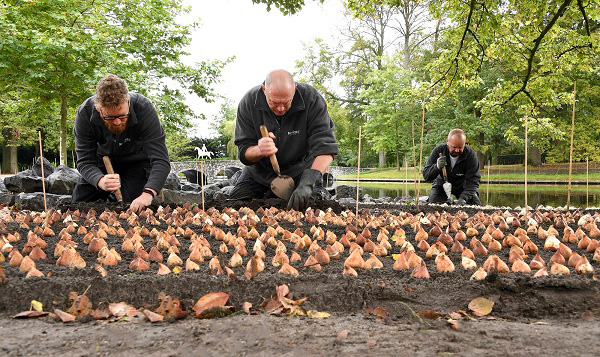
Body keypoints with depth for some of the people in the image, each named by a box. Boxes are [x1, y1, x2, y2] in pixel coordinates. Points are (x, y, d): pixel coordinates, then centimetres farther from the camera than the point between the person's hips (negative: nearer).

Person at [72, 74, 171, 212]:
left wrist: (148, 193, -56)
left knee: (131, 209, -20)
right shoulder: (85, 113, -28)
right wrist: (100, 181, -50)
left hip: (136, 161, -2)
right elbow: (85, 161, -26)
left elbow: (161, 160, -38)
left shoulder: (144, 109, -35)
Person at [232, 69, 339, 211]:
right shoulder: (248, 103, -19)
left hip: (300, 171, -1)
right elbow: (244, 152, -17)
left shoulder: (312, 99, -25)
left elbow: (325, 148, -31)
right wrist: (260, 150, -43)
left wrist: (307, 183, -47)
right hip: (259, 173, 2)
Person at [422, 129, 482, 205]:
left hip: (463, 187, 0)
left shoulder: (470, 155, -25)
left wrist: (463, 198, -45)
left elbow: (473, 182, -28)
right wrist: (437, 167, -43)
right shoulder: (438, 151, -22)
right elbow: (426, 176, -22)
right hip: (441, 186, 0)